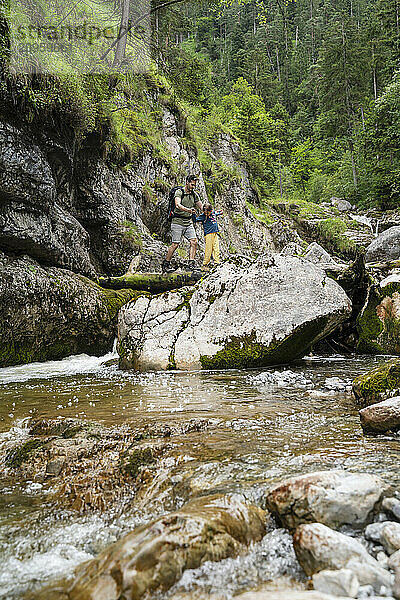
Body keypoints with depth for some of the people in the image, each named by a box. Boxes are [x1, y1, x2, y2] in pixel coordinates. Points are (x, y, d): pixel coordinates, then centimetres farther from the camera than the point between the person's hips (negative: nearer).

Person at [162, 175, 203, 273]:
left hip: (188, 222, 6)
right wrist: (188, 210, -42)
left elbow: (201, 206, 17)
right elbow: (178, 205, -26)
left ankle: (191, 264, -6)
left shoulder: (194, 195, 10)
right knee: (175, 244, -6)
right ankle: (165, 264, 8)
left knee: (194, 242, -9)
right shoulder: (179, 192, -9)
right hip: (178, 221, -6)